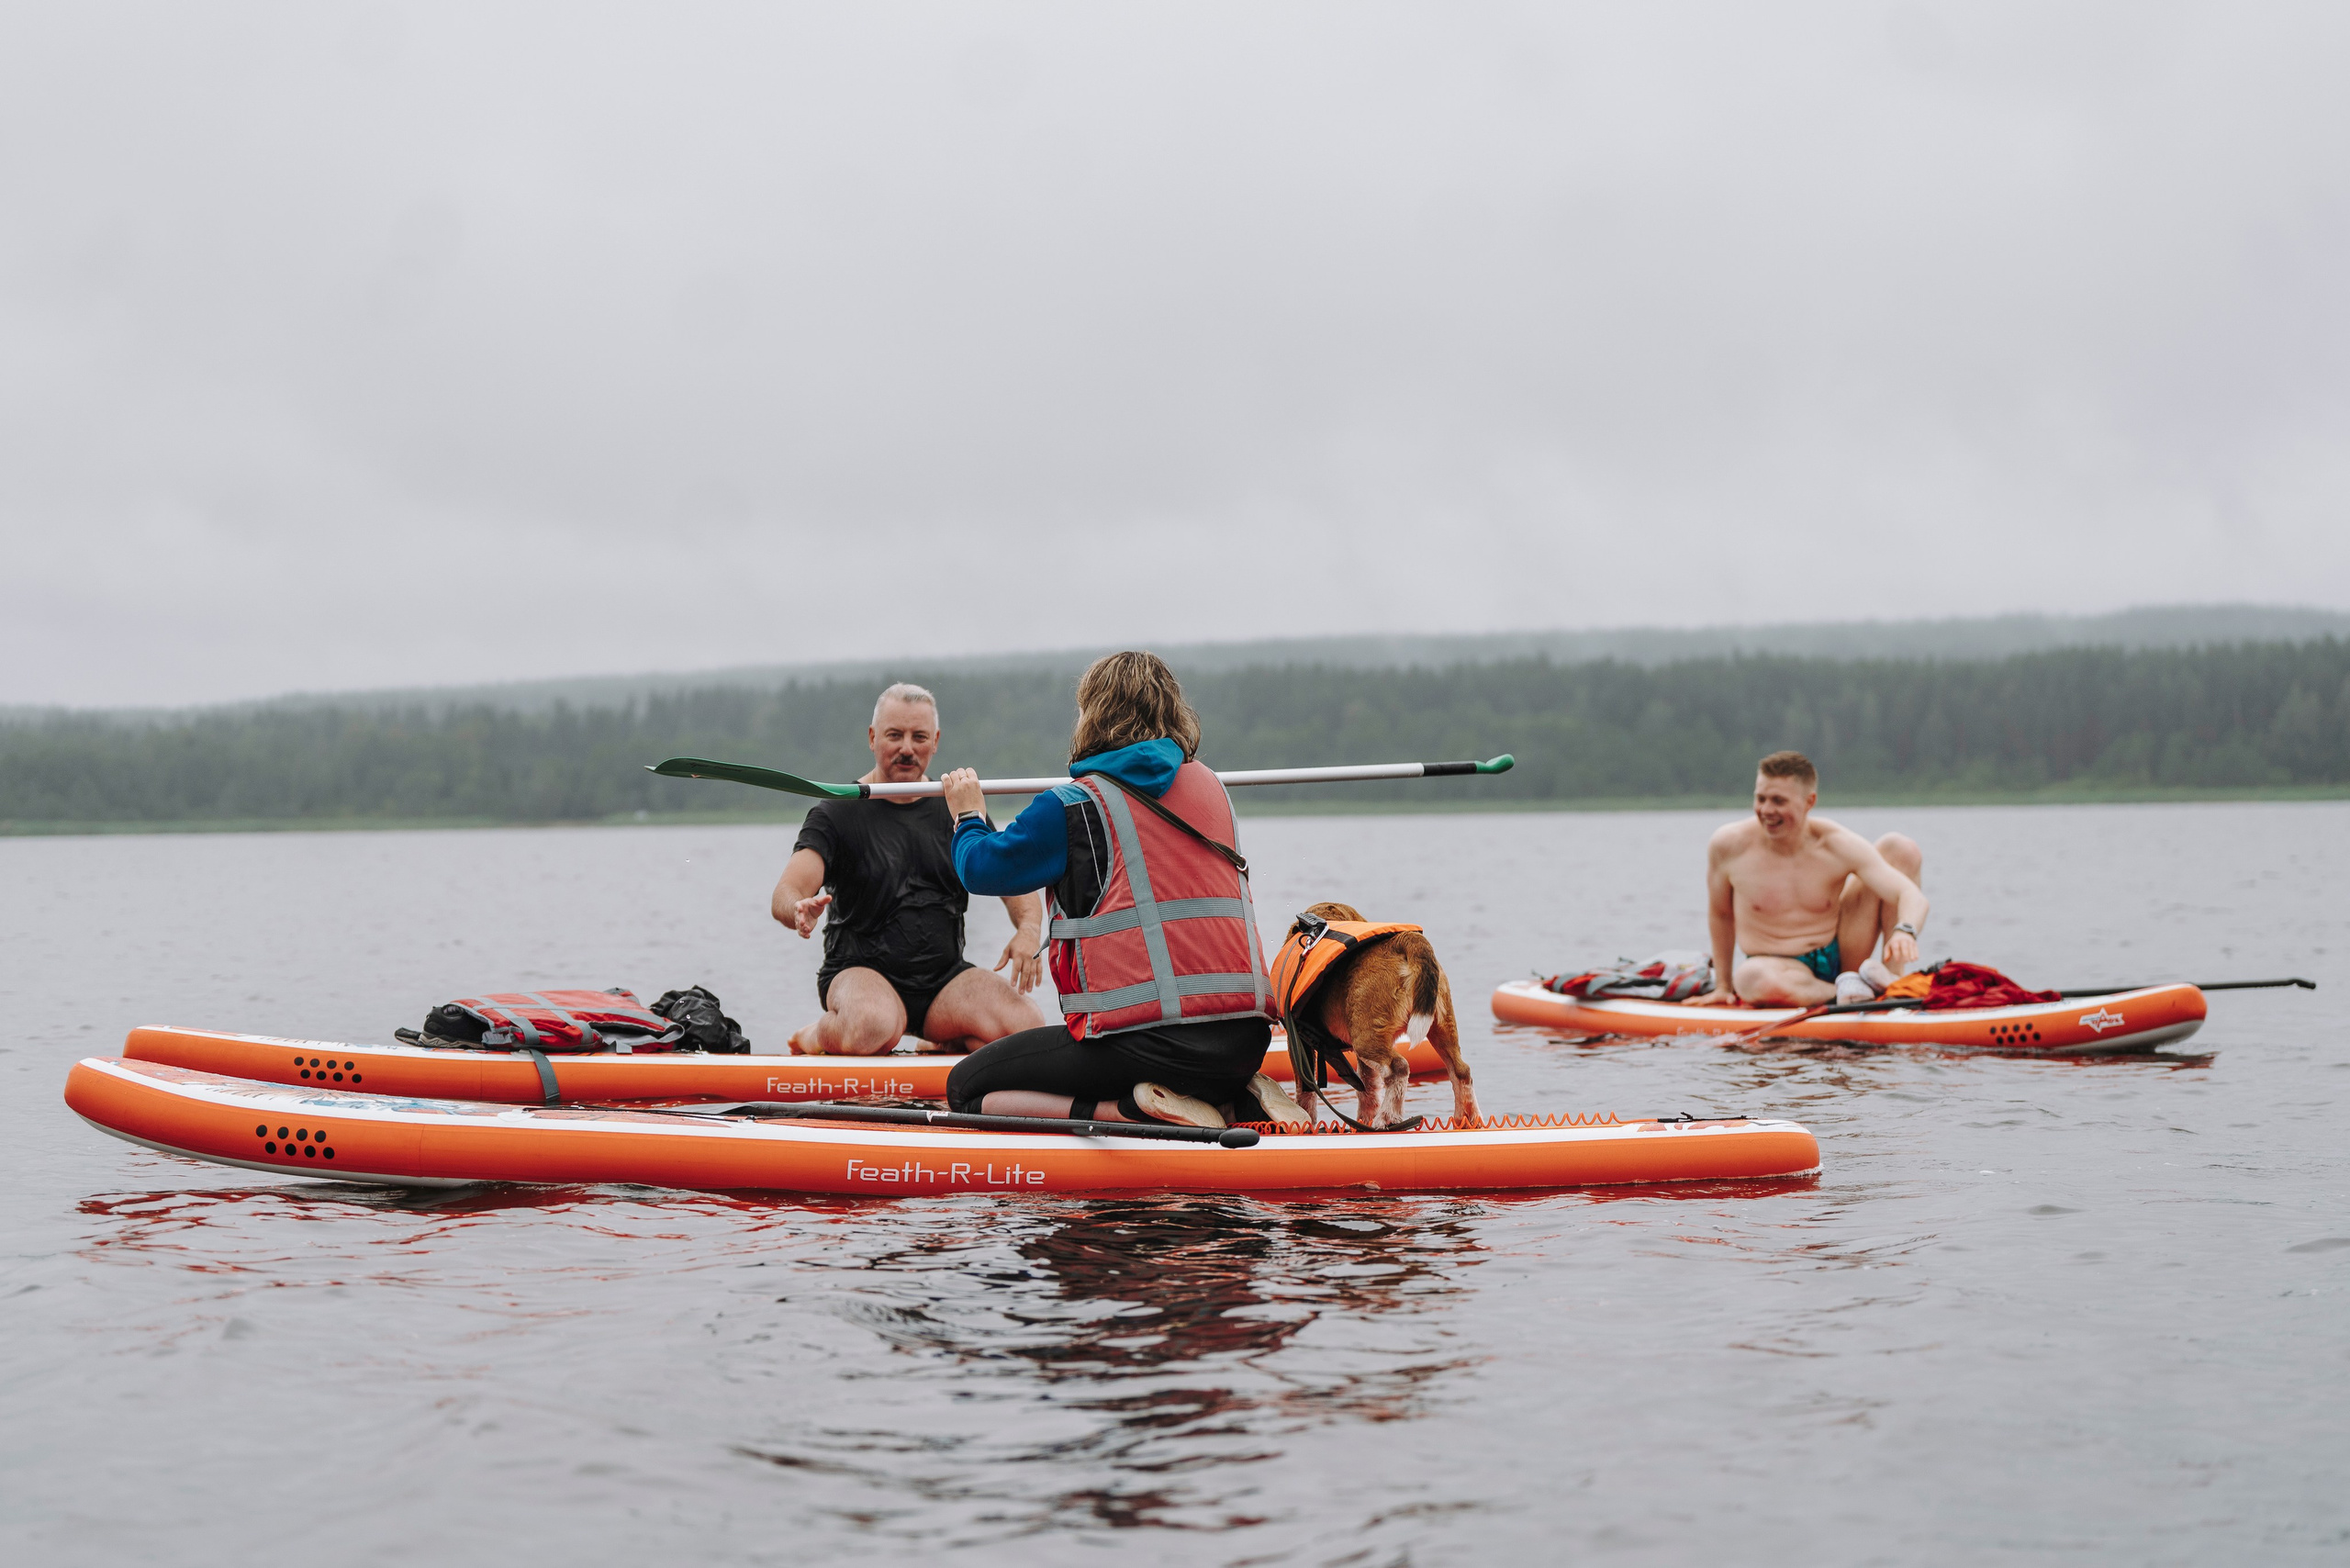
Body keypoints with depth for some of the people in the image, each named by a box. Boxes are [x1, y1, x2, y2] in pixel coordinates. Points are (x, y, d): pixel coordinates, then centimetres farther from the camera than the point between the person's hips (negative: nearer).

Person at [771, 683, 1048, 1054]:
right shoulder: (838, 813, -1)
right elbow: (785, 895, -13)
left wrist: (1029, 928, -19)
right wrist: (800, 911, -38)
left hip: (945, 977, 3)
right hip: (862, 972, -3)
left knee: (1029, 1028, -24)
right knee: (872, 1027, -39)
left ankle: (947, 1044, 5)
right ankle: (816, 1037, -4)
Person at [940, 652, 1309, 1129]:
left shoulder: (1074, 806, -4)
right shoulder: (1211, 787, 14)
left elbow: (982, 869, 7)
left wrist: (968, 816, 28)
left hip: (1149, 1032, -6)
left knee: (965, 1089, 5)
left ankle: (1135, 1106, -13)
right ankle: (1241, 1096, 6)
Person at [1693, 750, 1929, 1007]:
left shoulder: (1836, 844, -12)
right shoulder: (1730, 845, -11)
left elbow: (1911, 895, -20)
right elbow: (1720, 914, 6)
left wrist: (1904, 932, -43)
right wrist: (1722, 985, 9)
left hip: (1839, 956, 2)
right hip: (1779, 967, -2)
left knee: (1899, 849, -9)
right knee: (1753, 979, -44)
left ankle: (1893, 976, -10)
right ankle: (1845, 992, -19)